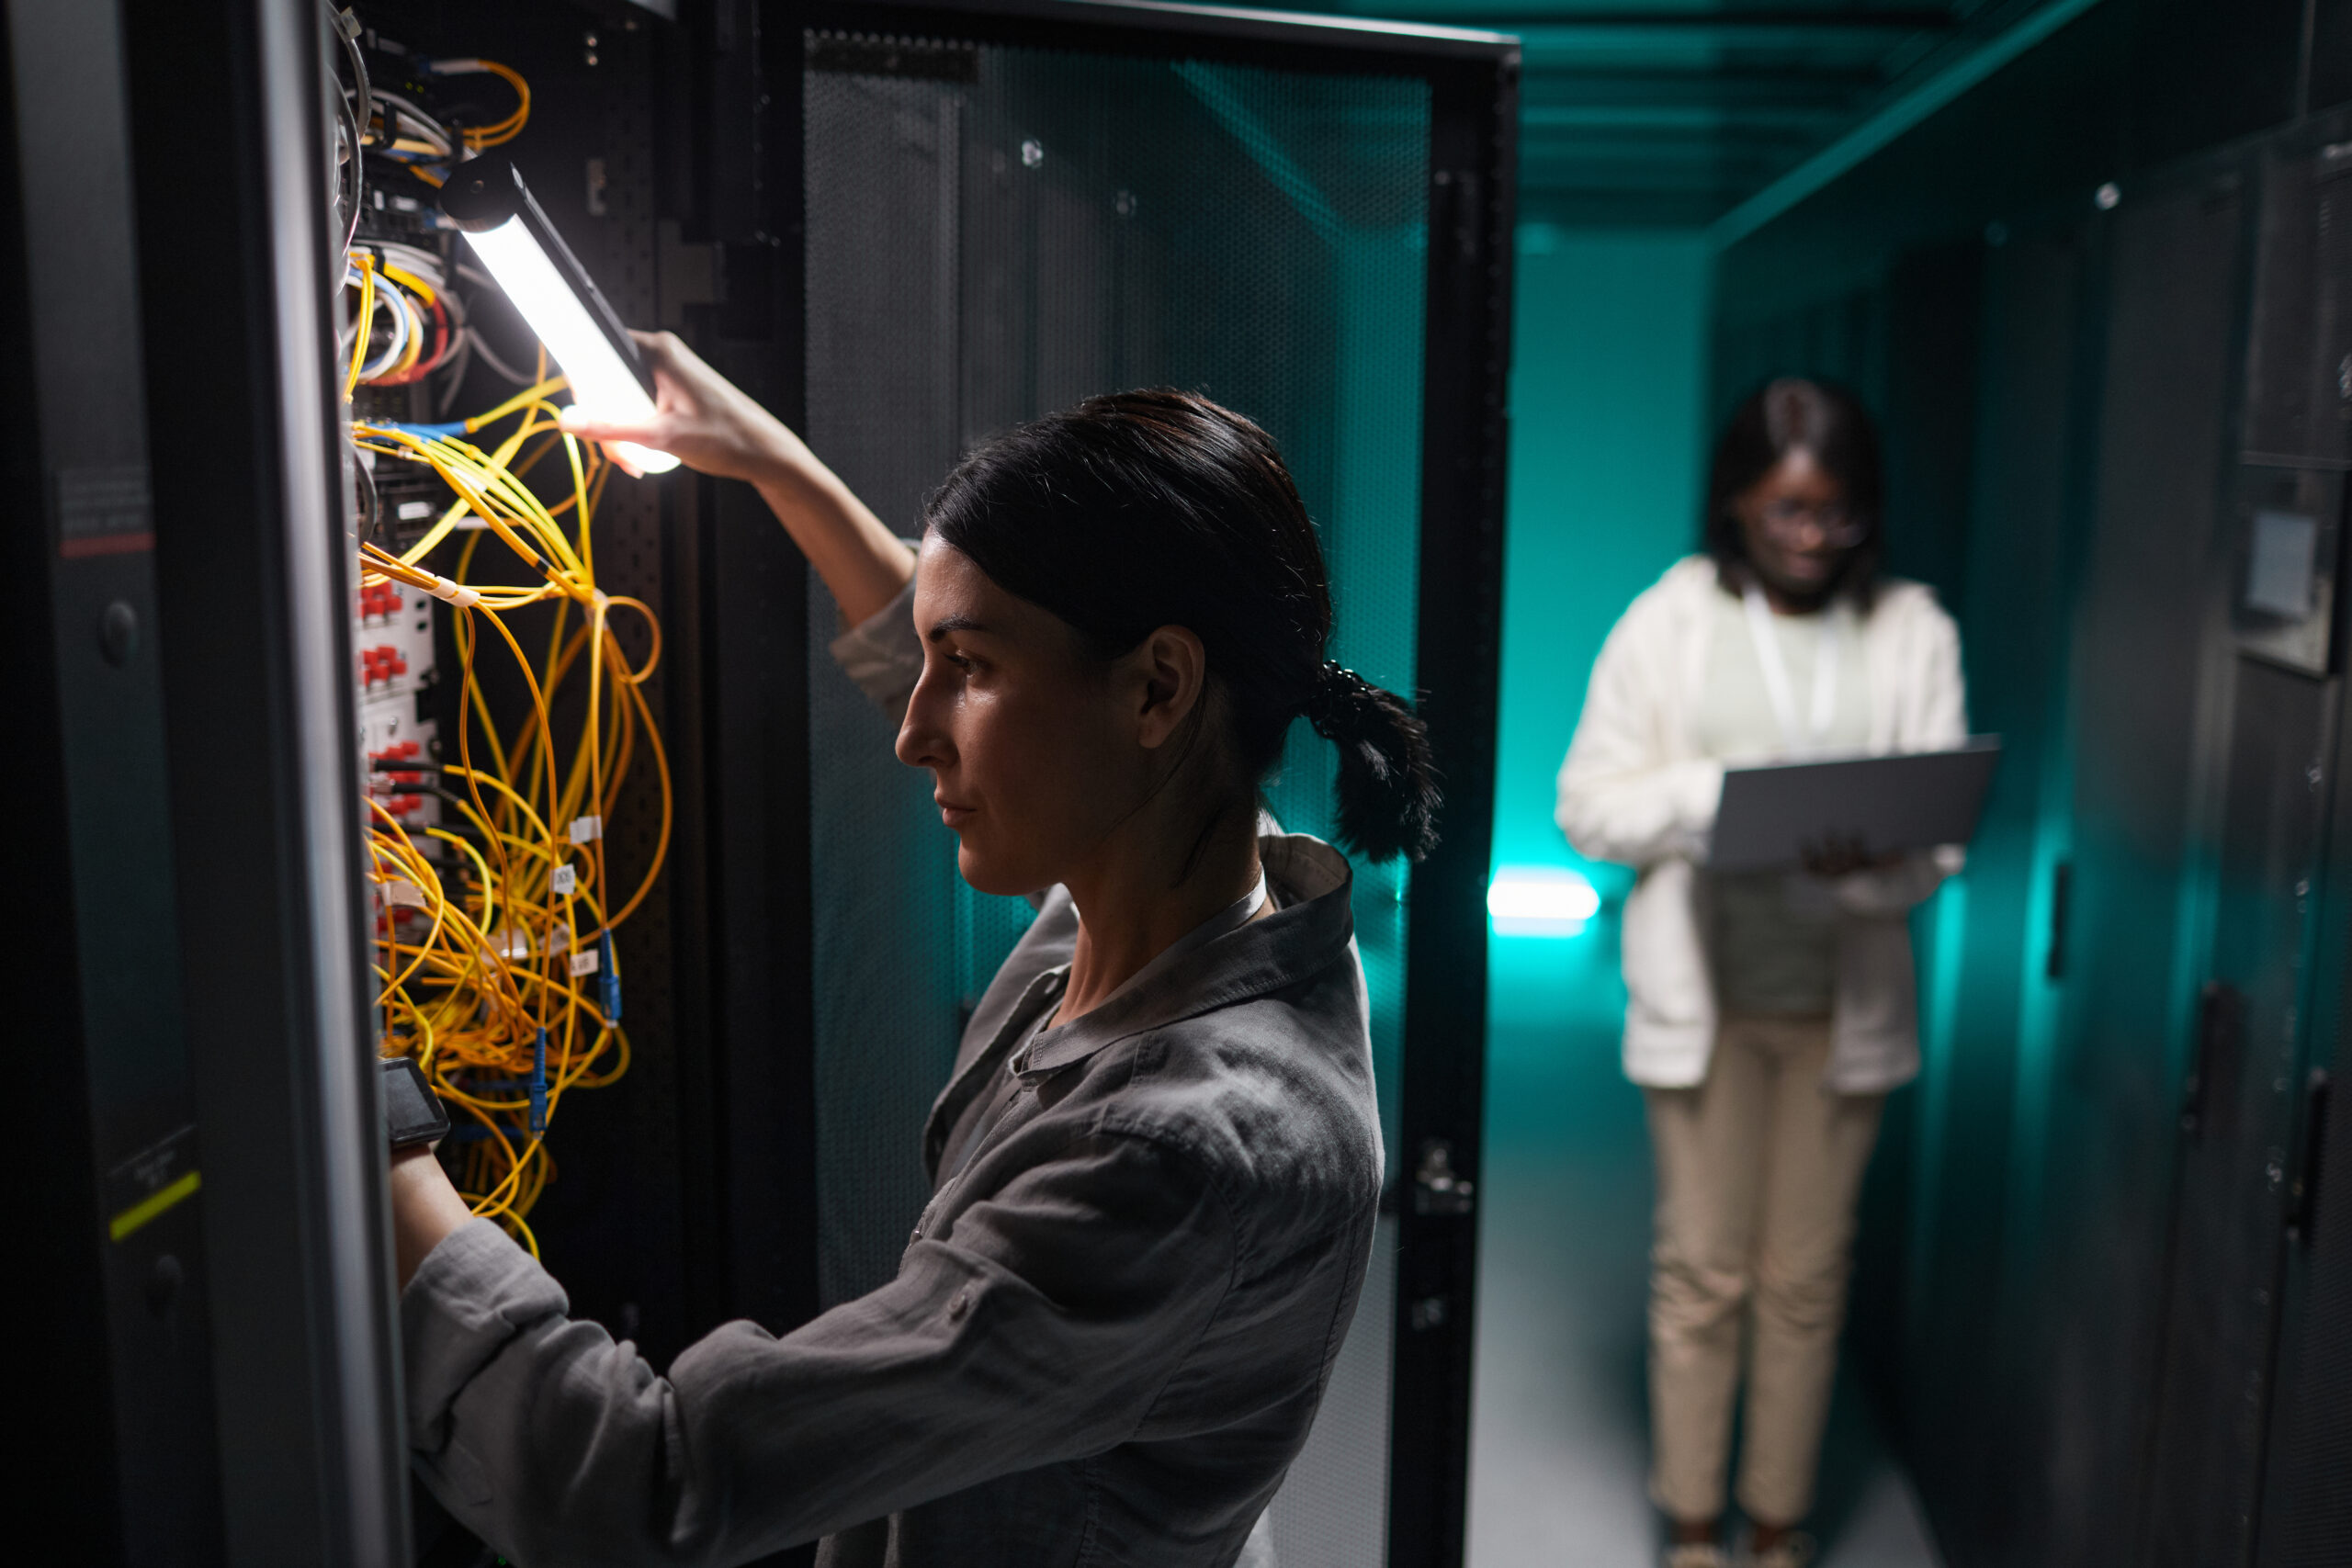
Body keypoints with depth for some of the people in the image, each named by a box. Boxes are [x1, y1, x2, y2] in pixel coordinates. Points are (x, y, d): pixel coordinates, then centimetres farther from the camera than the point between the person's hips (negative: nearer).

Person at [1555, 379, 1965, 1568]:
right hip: (1704, 991, -1)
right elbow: (1590, 804, -5)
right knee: (1701, 1270, 7)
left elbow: (1943, 829, -1)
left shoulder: (1913, 632, 2)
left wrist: (1869, 864, -23)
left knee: (1807, 1276, 11)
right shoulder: (1668, 621, -2)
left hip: (1845, 1000, 2)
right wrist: (1724, 793, -20)